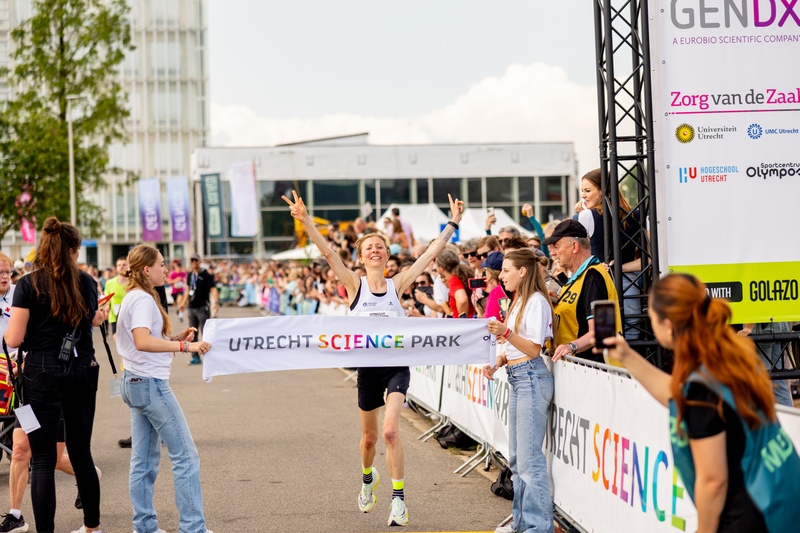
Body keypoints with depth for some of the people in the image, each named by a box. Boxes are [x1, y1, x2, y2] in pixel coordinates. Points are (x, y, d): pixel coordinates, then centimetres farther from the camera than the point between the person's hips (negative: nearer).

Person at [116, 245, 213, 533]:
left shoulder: (133, 298, 15)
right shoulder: (143, 299, -15)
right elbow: (142, 341, -30)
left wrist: (175, 337, 7)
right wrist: (186, 346, -34)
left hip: (136, 383, 10)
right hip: (152, 383, -10)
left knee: (144, 459, 11)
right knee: (185, 455, -7)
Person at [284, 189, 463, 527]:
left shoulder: (397, 284, -1)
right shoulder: (356, 285, -2)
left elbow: (430, 254, -2)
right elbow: (328, 253, -13)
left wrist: (453, 224, -5)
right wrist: (305, 221, -24)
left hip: (397, 365, -1)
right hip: (368, 368, 1)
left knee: (391, 432, -18)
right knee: (369, 436, 16)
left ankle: (399, 500, -10)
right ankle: (368, 479, 47)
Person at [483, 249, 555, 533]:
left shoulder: (536, 301, -12)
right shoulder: (519, 301, 18)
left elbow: (534, 349, -16)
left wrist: (506, 333, -27)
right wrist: (497, 363, 6)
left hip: (531, 378, -10)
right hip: (517, 380, 10)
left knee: (529, 457, -11)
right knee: (516, 457, 14)